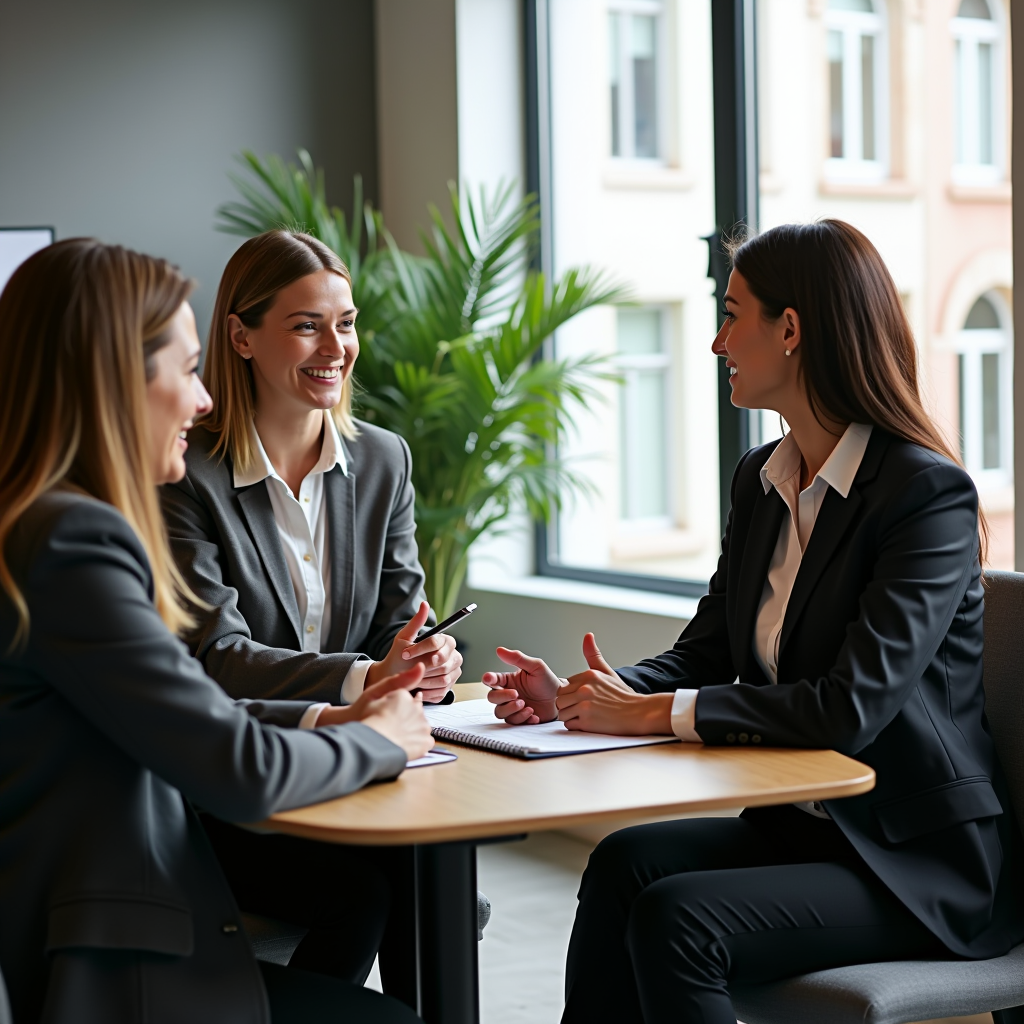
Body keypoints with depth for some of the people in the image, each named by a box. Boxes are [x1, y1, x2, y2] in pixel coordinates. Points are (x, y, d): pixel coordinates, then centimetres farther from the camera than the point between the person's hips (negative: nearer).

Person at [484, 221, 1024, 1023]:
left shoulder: (929, 493, -17)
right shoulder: (762, 478, 9)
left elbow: (853, 706, -26)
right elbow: (706, 654, 11)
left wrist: (656, 712, -22)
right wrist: (576, 698, -8)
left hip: (925, 865, -7)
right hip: (803, 827, 7)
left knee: (678, 917, -27)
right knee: (627, 861, -19)